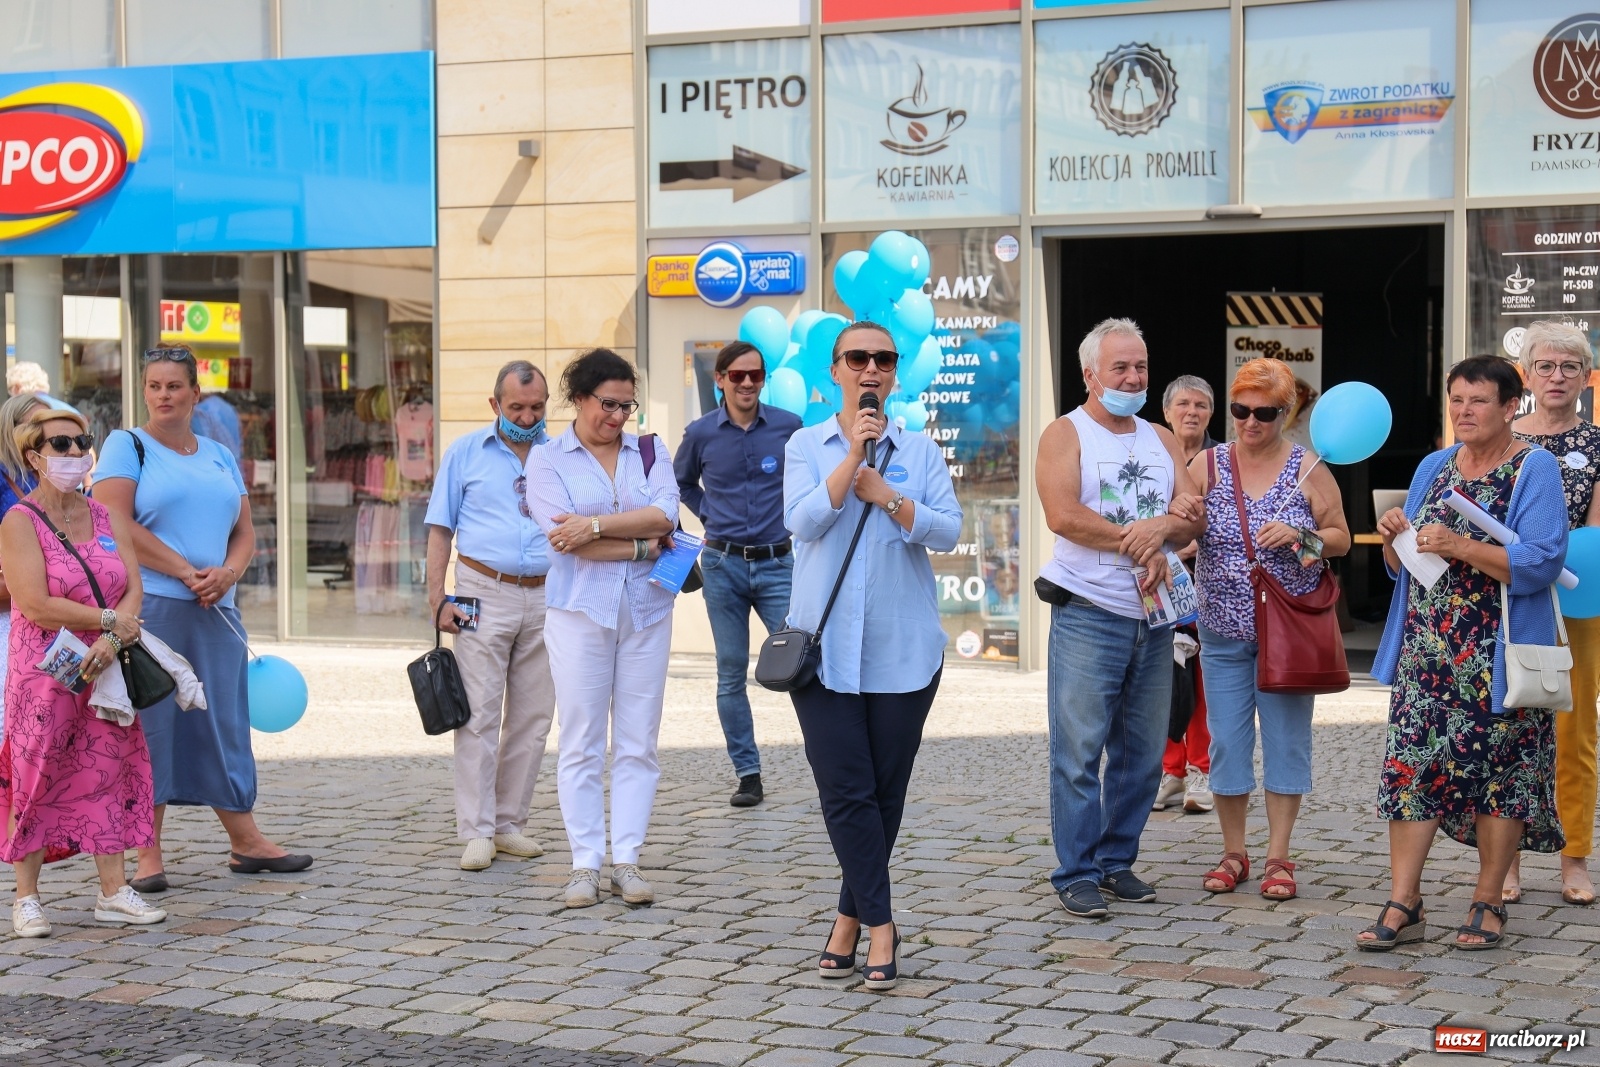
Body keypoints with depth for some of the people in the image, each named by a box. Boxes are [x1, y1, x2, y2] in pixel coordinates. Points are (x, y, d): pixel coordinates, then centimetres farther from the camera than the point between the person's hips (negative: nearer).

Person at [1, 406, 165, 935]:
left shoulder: (105, 518, 9)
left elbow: (133, 590, 1)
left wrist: (109, 641, -16)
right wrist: (110, 620, -14)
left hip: (104, 671, 5)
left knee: (107, 774, 5)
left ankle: (113, 891, 10)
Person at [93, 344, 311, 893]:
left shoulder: (219, 456, 17)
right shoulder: (127, 446, 1)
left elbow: (245, 532, 15)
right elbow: (116, 524, -11)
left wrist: (227, 572, -7)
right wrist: (186, 573, -14)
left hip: (216, 610, 5)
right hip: (149, 608, -5)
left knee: (225, 721, 8)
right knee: (150, 724, -3)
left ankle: (245, 842, 16)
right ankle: (148, 853, 3)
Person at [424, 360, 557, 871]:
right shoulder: (465, 453, 5)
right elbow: (440, 531, 5)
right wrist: (437, 599, -5)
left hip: (546, 597, 3)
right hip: (484, 594, -3)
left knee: (532, 716, 6)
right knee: (479, 714, -5)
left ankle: (510, 824, 16)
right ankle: (477, 832, -2)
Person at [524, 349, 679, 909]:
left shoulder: (650, 452, 11)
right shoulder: (547, 459, 3)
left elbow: (664, 515, -7)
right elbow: (563, 537, -10)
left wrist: (595, 526, -16)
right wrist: (641, 546, -8)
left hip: (646, 610, 2)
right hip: (580, 610, -2)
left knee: (637, 743, 3)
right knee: (580, 743, 0)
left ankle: (626, 860, 9)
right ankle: (585, 864, 6)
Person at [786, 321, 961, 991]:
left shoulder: (921, 452, 8)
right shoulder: (807, 446, 7)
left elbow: (948, 531, -4)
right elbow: (803, 520, -9)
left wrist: (885, 494, -13)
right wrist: (853, 455, -13)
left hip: (903, 650, 1)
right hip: (825, 644, -1)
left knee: (887, 790, 4)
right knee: (846, 790, -7)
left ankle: (851, 916, 17)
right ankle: (880, 924, 0)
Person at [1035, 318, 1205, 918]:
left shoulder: (1161, 440, 17)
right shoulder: (1066, 435, 0)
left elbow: (1194, 518, 6)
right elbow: (1062, 515, -15)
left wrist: (1161, 532, -16)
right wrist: (1143, 541, -11)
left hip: (1154, 618, 6)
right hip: (1088, 615, -6)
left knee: (1143, 753, 8)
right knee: (1079, 751, -5)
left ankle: (1117, 861, 19)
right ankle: (1077, 874, 0)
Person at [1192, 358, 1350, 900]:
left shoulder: (1308, 469, 0)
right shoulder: (1207, 464, 4)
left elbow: (1341, 539, 3)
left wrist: (1300, 538, -16)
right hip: (1224, 632, 2)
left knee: (1286, 738, 2)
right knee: (1227, 740, 4)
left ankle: (1278, 857, 11)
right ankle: (1233, 854, 17)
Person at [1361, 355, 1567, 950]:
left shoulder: (1534, 470, -3)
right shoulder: (1434, 467, 14)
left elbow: (1541, 563, -15)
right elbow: (1402, 565, 19)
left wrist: (1461, 547, -23)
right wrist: (1394, 537, -3)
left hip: (1497, 656, -5)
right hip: (1427, 650, 5)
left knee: (1500, 772, 2)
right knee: (1410, 765, -3)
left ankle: (1488, 902, 14)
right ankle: (1403, 904, 0)